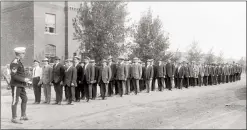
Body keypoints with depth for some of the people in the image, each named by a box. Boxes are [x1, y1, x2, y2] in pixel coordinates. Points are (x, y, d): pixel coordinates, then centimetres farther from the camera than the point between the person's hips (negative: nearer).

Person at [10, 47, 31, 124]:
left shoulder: (19, 62, 15)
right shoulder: (14, 63, -16)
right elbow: (13, 75, -23)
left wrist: (25, 79, 13)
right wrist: (24, 79, -21)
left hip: (21, 85, 10)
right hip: (16, 85, -10)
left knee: (25, 99, 13)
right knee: (15, 101, -2)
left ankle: (23, 116, 21)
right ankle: (14, 118, 6)